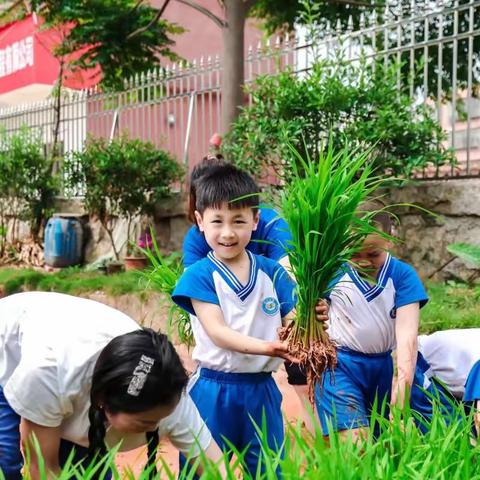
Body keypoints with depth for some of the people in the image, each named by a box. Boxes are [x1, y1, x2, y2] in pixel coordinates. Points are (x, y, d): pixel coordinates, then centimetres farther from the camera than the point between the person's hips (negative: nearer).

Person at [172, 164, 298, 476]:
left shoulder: (272, 272, 3)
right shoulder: (199, 275, -6)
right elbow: (216, 331, -17)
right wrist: (264, 347, -32)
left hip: (262, 390, 3)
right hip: (213, 390, -3)